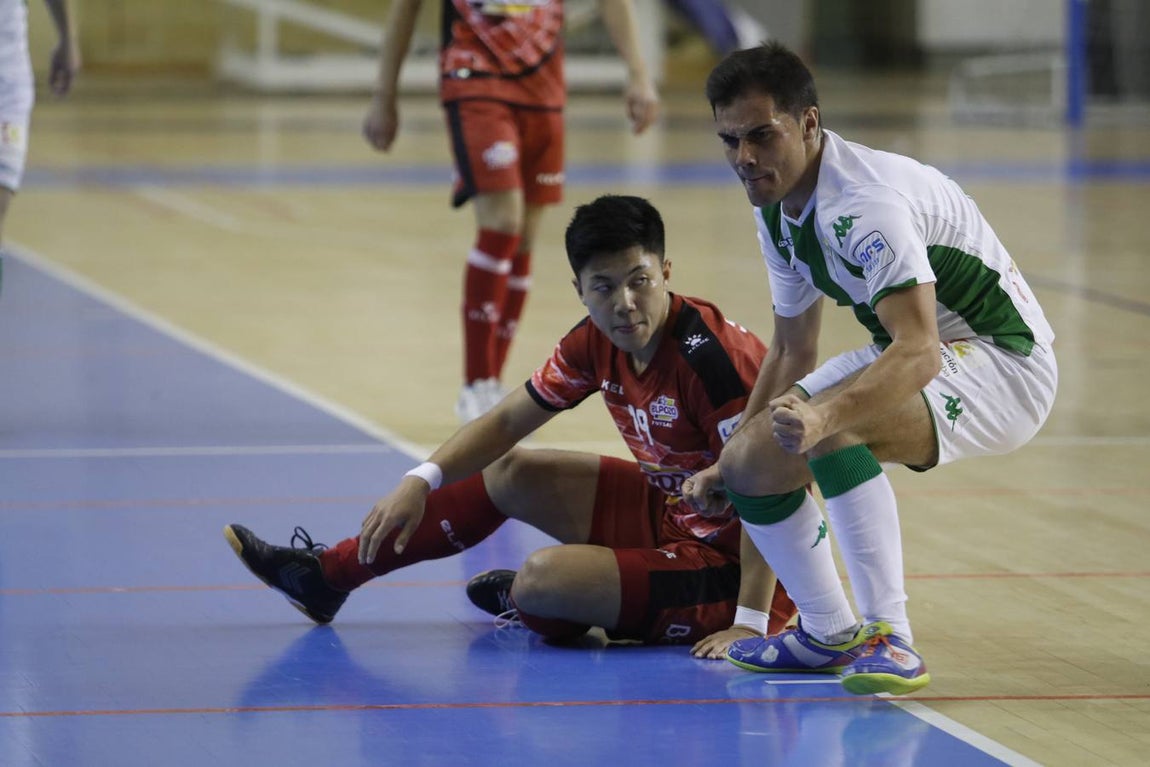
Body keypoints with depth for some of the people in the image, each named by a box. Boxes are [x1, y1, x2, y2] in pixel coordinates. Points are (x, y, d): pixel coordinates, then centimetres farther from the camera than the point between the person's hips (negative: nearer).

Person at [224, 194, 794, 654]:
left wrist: (751, 623, -34)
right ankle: (326, 577, 28)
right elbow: (506, 422, 10)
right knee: (510, 473, 16)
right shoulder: (596, 344, -2)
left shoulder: (710, 356, -27)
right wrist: (421, 481, -5)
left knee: (543, 578, -25)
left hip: (733, 566, -9)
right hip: (667, 514, 9)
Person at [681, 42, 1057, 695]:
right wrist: (728, 462, 10)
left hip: (1004, 361, -10)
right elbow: (793, 354, 16)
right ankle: (830, 634, 20)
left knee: (832, 429, -35)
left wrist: (823, 414, -54)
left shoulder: (866, 200, -28)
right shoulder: (778, 213, 2)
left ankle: (891, 639, -31)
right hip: (901, 357, 10)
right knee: (750, 463, 2)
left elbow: (918, 354, -39)